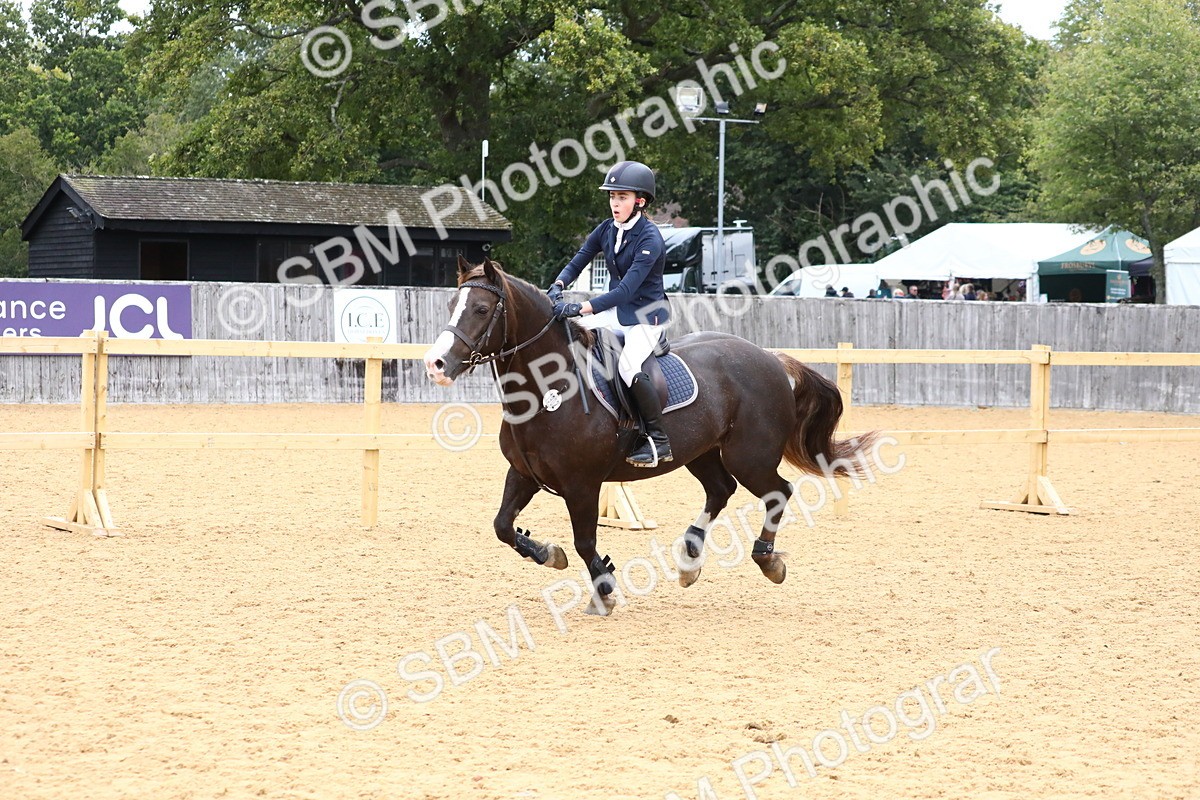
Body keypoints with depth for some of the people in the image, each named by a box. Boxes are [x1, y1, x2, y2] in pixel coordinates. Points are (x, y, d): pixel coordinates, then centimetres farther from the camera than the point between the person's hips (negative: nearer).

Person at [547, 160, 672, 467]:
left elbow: (626, 290, -30)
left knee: (628, 366, -31)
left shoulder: (649, 239, -22)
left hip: (646, 315, -8)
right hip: (616, 311, 8)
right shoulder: (606, 230, 0)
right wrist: (557, 287, -20)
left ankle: (659, 439, -20)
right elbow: (576, 263, 3)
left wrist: (580, 308, -38)